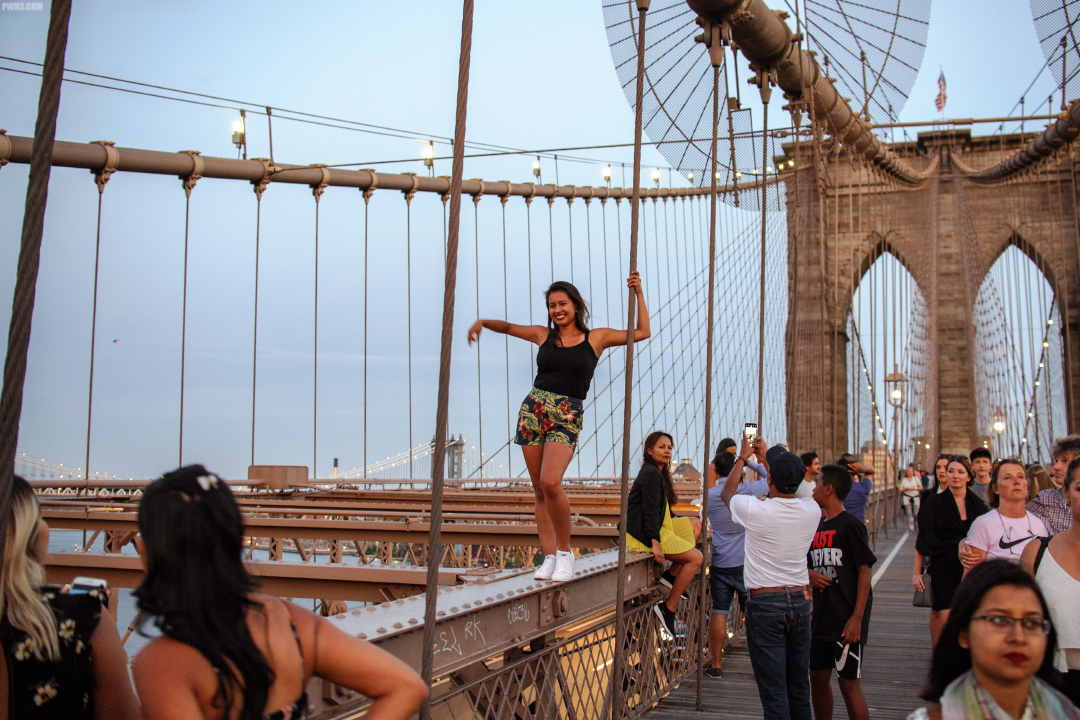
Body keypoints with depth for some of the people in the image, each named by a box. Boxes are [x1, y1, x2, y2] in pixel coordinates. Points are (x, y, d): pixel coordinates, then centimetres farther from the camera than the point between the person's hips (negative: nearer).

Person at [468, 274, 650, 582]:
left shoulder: (597, 337, 8)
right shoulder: (543, 335, 13)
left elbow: (642, 332, 14)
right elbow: (508, 327, 27)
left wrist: (638, 293, 10)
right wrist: (483, 322, 10)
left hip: (567, 418, -3)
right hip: (533, 410, 3)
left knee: (550, 482, -23)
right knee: (539, 490, 2)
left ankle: (565, 551, -7)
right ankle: (549, 557, 10)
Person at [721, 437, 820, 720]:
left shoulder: (755, 510, -16)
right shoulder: (812, 510, -3)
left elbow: (727, 492, 8)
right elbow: (789, 490, 21)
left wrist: (743, 457, 22)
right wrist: (765, 455, 32)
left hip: (764, 602, -4)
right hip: (800, 601, 5)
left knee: (773, 689, -1)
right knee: (799, 686, 14)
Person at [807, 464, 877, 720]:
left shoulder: (851, 525, -10)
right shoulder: (817, 527, 12)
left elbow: (864, 571, -13)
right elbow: (808, 564, 22)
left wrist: (857, 618, -18)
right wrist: (809, 574, -3)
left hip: (846, 618, -8)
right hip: (821, 617, 8)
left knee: (848, 682, -5)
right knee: (818, 677, 11)